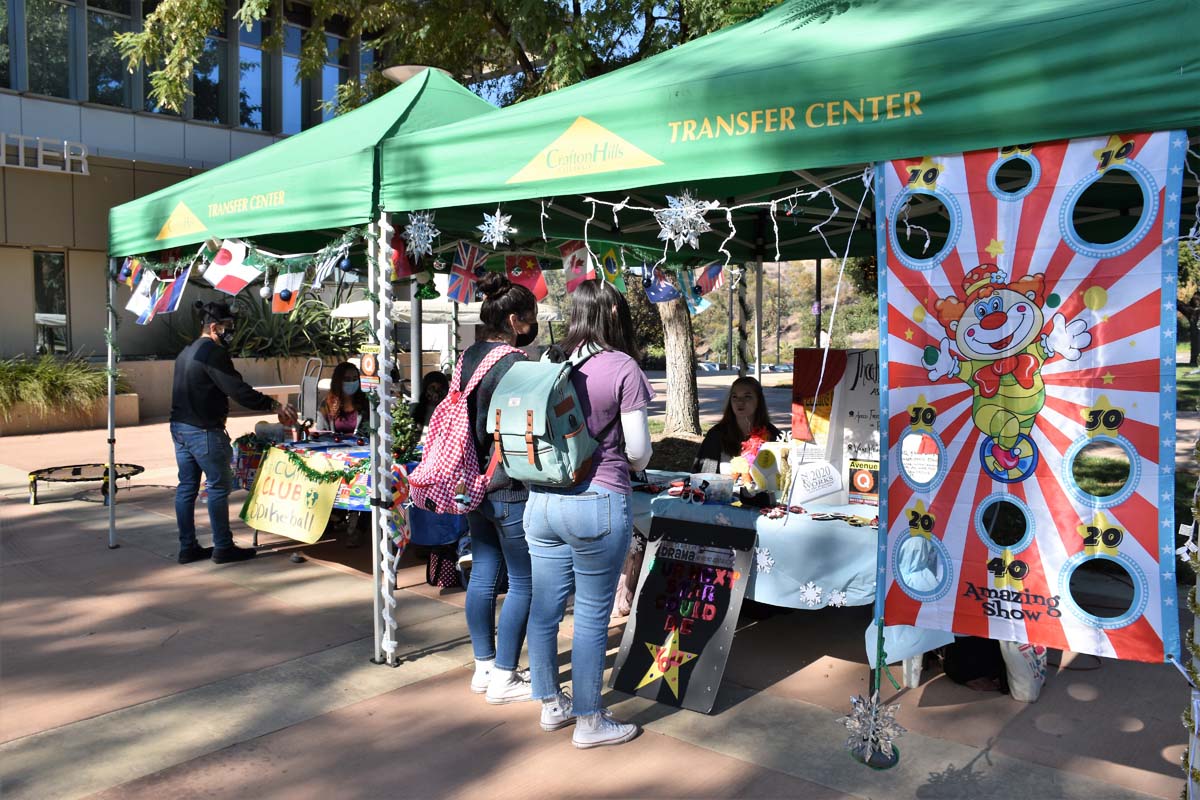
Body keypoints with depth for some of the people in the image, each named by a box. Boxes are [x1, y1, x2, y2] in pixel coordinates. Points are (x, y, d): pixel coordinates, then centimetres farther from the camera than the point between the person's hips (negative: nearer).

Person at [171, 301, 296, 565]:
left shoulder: (187, 352, 18)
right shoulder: (213, 353, -14)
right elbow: (237, 389, -21)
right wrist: (274, 405, -19)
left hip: (180, 427, 10)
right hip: (204, 431, -10)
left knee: (186, 486, 10)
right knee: (219, 486, -3)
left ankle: (187, 547, 15)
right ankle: (223, 547, 1)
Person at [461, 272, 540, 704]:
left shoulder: (469, 356, 9)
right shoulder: (515, 365, -18)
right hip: (510, 488, -9)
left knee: (482, 574, 16)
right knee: (523, 582, 3)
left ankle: (484, 667, 28)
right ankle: (503, 679, 12)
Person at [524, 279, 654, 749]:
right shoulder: (622, 367, -9)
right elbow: (638, 450, -8)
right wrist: (634, 465, 14)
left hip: (542, 498, 6)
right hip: (596, 501, -6)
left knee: (544, 608, 15)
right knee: (592, 616, 6)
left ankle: (551, 705, 33)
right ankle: (588, 721, 19)